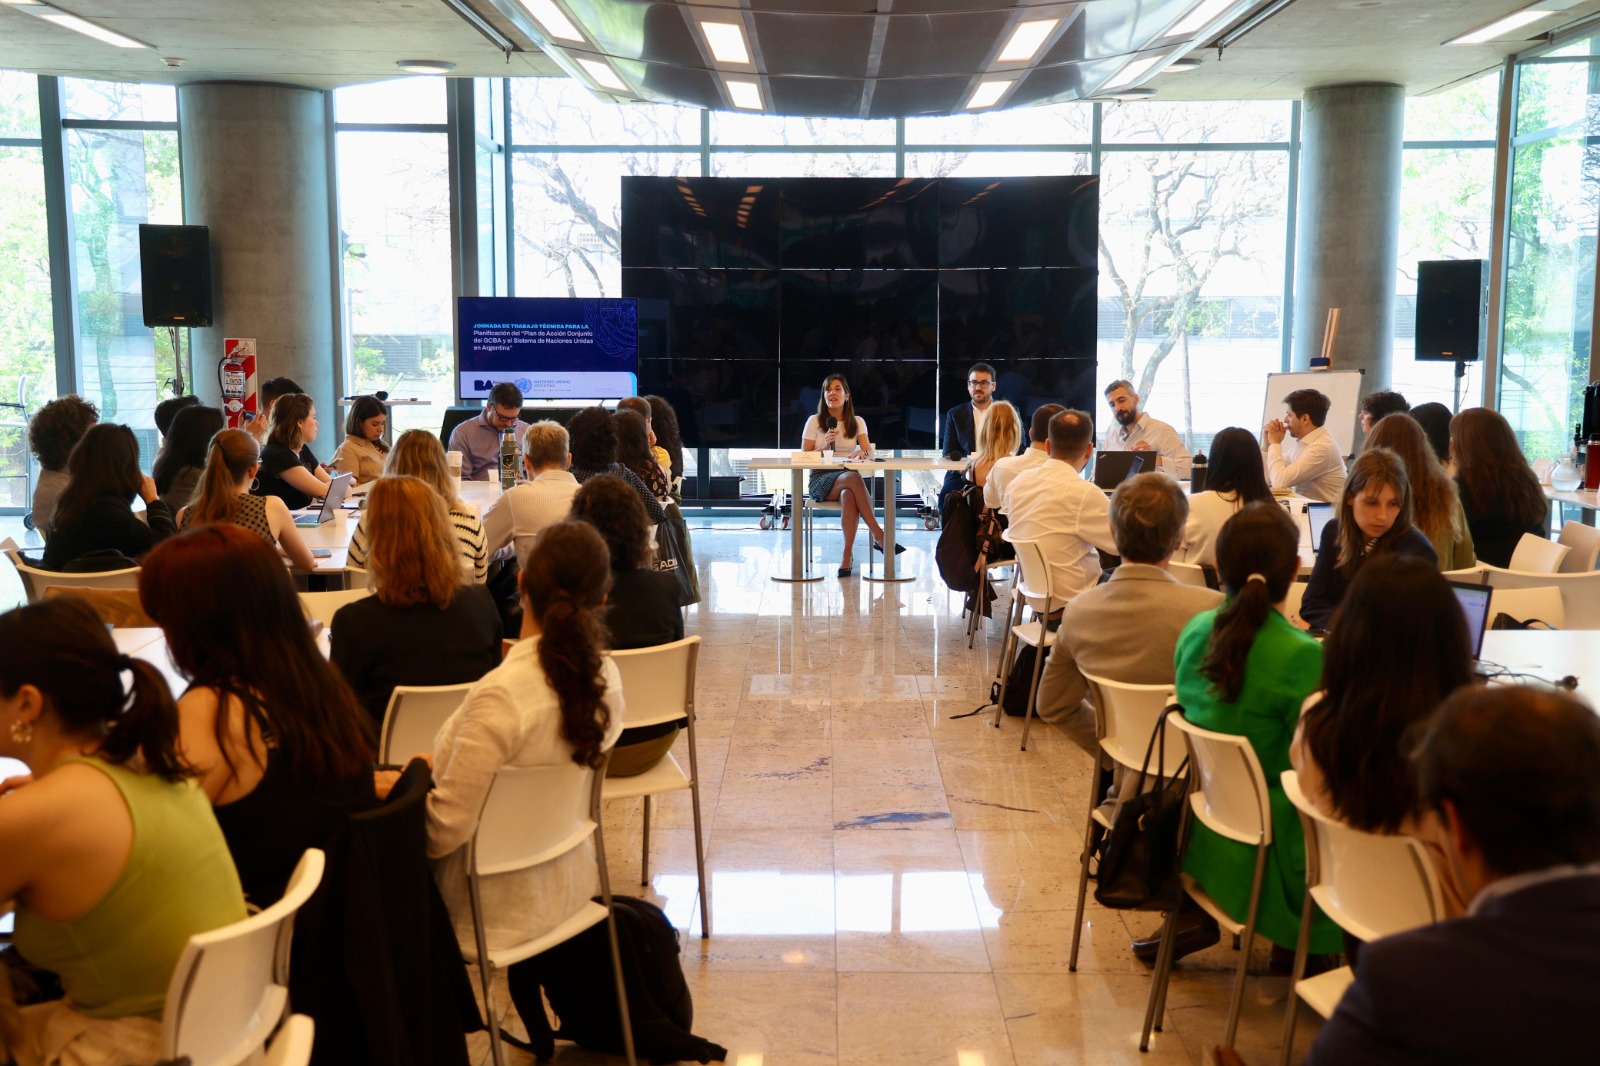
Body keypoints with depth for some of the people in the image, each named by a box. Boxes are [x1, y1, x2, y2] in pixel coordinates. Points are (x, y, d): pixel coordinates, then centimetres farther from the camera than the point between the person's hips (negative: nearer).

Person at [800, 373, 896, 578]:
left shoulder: (857, 422, 12)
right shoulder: (814, 421, 6)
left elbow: (869, 450, -1)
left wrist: (862, 453, -26)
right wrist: (825, 445, -14)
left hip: (848, 480, 2)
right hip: (820, 480, -2)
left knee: (848, 496, -39)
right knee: (853, 477, -37)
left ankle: (847, 555, -37)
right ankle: (878, 535, -36)